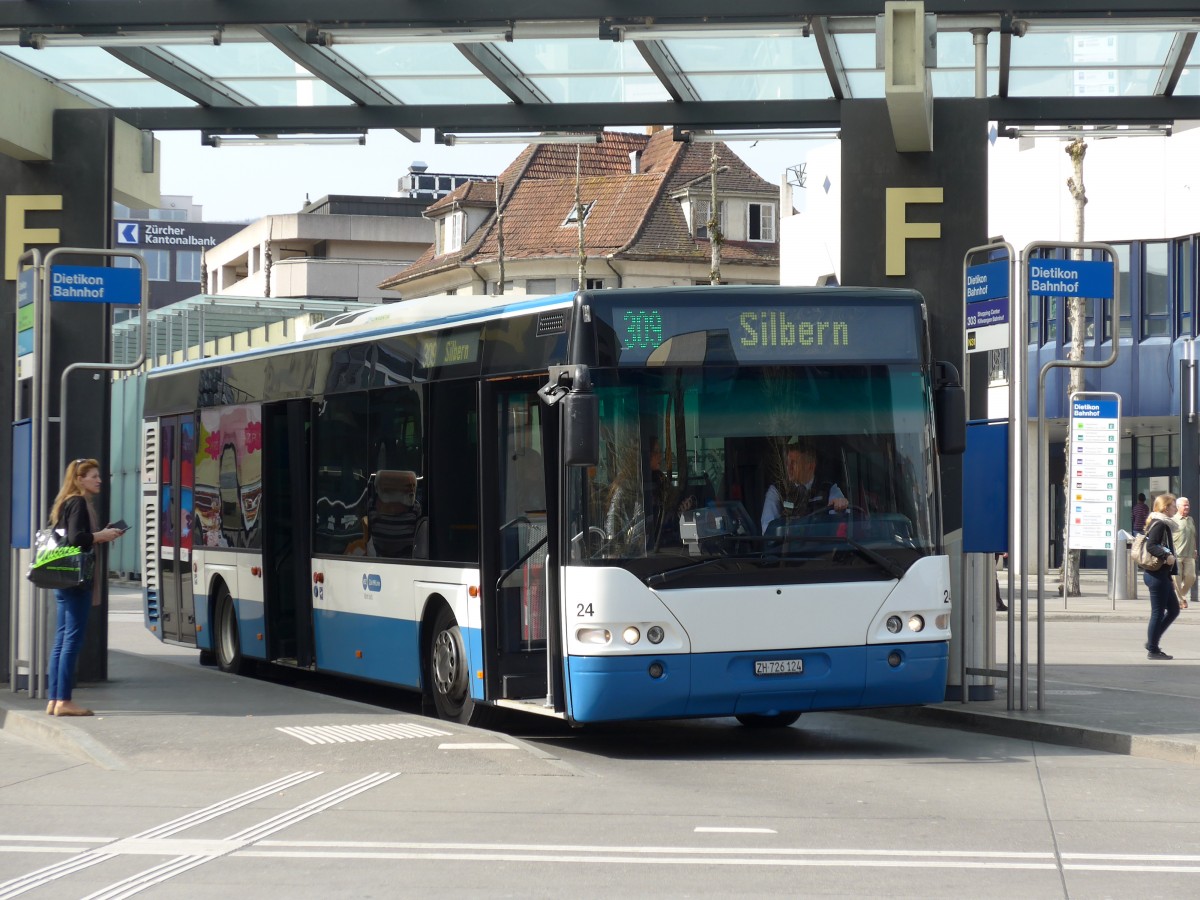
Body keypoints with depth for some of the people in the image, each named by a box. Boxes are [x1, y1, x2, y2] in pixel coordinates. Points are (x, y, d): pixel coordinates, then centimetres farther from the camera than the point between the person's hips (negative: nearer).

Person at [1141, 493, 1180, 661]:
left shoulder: (1164, 524, 18)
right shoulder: (1159, 524, -13)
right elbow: (1150, 546, -25)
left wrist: (1170, 577, 24)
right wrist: (1166, 556, -37)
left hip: (1161, 575, 10)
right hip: (1156, 575, -10)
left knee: (1174, 609, 14)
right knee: (1158, 612, -4)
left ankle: (1152, 642, 18)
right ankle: (1152, 650, 3)